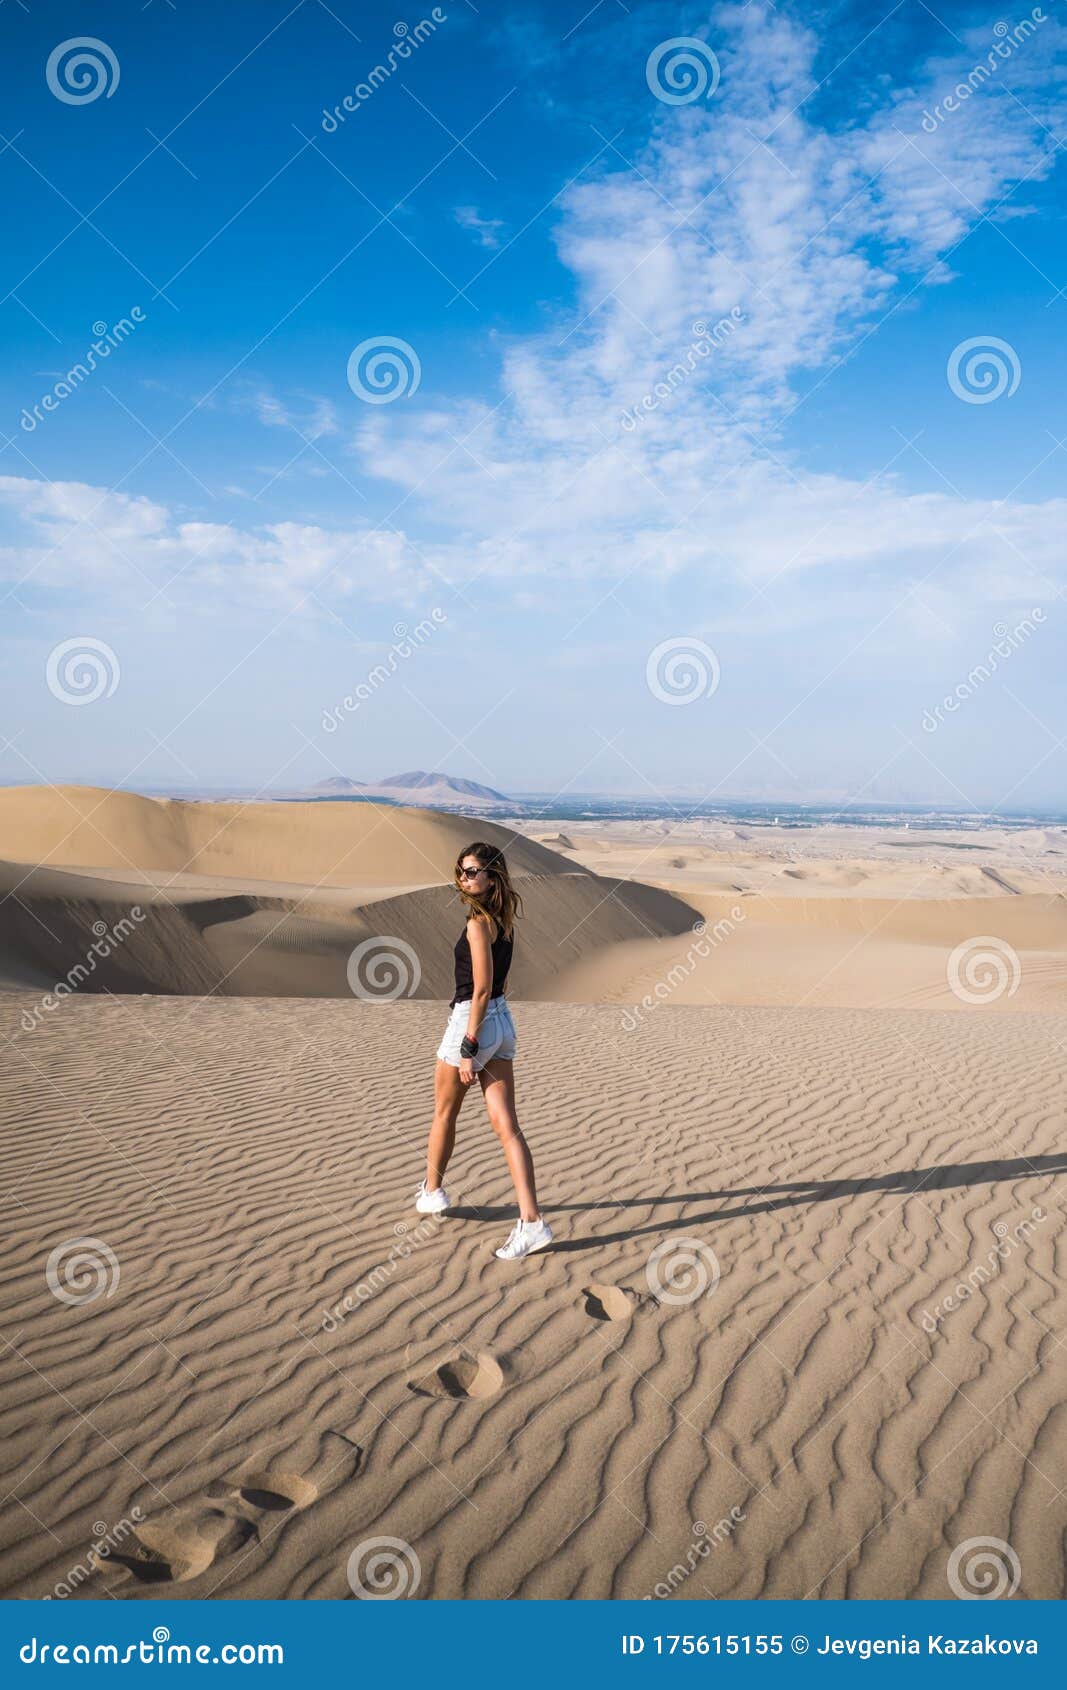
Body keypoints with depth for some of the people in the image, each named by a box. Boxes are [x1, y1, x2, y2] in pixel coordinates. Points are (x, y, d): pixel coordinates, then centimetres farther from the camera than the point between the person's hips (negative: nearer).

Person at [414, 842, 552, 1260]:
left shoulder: (478, 924, -18)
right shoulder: (504, 920, 9)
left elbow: (482, 990, -20)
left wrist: (468, 1048, -18)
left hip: (473, 1021, -8)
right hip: (503, 1021, 8)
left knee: (444, 1115, 17)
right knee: (506, 1126, 2)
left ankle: (432, 1190, 37)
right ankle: (531, 1221, -6)